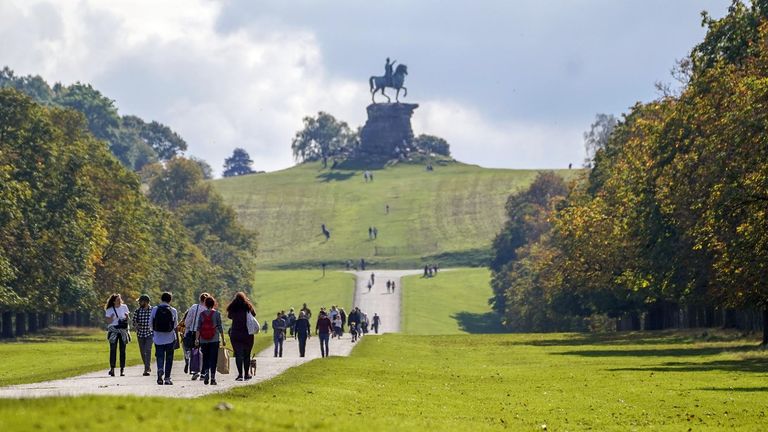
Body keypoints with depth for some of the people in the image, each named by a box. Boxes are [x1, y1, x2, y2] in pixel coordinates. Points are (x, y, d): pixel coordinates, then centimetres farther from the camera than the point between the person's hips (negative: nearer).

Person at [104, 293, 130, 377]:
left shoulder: (124, 307, 7)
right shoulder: (109, 310, 0)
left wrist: (127, 316, -9)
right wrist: (112, 318, -21)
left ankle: (122, 369, 2)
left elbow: (127, 319, 13)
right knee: (113, 349, -8)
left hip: (123, 331, 2)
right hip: (113, 331, -2)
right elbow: (108, 321, -2)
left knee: (122, 350, 0)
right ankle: (112, 368, -6)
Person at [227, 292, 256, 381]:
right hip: (247, 334, 1)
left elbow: (229, 316, 14)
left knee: (238, 354, 1)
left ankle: (240, 374, -8)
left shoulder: (232, 308, -2)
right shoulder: (248, 307, -1)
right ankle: (247, 374, 15)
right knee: (246, 355, 12)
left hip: (235, 334, -1)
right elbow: (254, 314, 15)